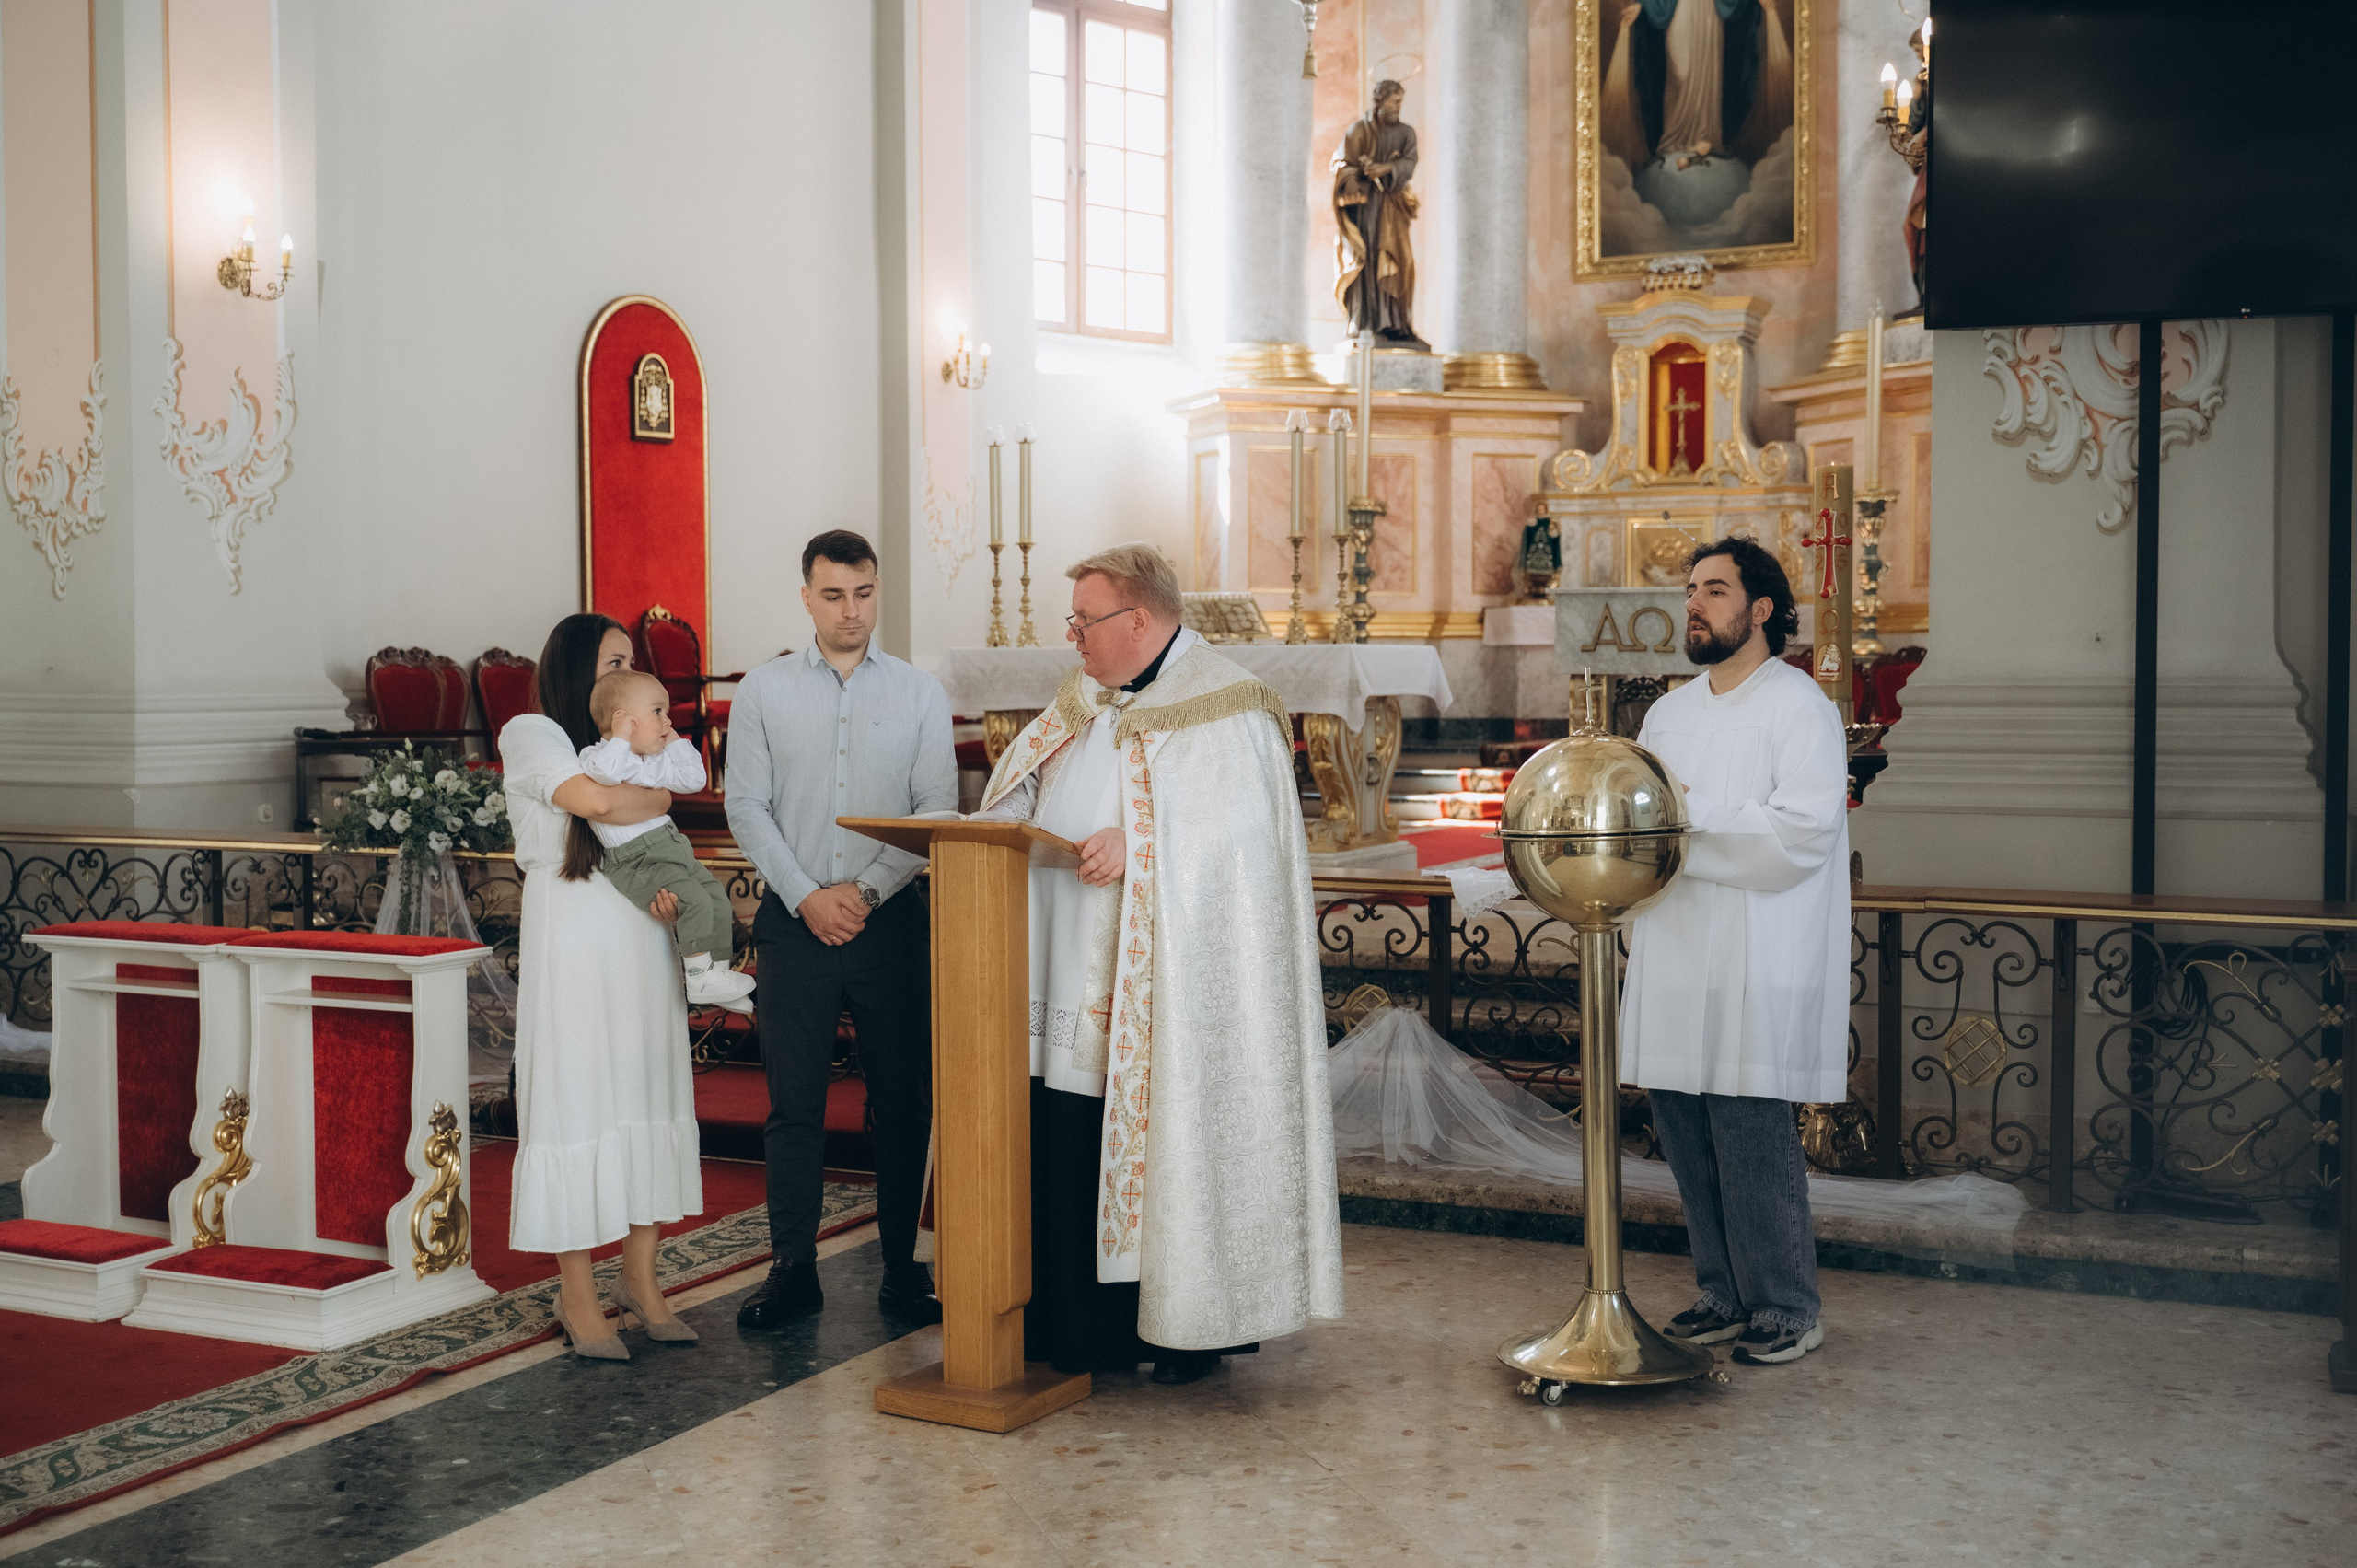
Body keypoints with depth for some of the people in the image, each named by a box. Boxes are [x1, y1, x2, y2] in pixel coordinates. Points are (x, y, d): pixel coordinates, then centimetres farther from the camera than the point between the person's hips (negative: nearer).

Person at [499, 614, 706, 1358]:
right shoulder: (530, 734, -2)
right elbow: (596, 801, -20)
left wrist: (670, 885, -5)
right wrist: (660, 795, -1)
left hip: (641, 939, 6)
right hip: (573, 941, -6)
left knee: (649, 1096, 5)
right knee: (576, 1098, -4)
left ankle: (640, 1282, 13)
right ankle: (577, 1297, 4)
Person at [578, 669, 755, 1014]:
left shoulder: (656, 761, 16)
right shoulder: (598, 755, -11)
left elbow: (692, 779, 25)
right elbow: (604, 771, -36)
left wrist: (675, 743, 20)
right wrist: (622, 738, -22)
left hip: (671, 847, 9)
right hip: (635, 862, -9)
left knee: (715, 894, 7)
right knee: (692, 898, -22)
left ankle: (718, 970, 18)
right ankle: (699, 979, -13)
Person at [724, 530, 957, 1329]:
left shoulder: (920, 693, 5)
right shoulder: (764, 691, 5)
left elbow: (939, 809, 0)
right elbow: (746, 806, 2)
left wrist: (867, 890, -10)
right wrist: (806, 897, -8)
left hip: (892, 921, 0)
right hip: (796, 921, 0)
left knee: (904, 1101, 4)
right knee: (794, 1102, 2)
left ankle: (902, 1270, 14)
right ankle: (793, 1270, 11)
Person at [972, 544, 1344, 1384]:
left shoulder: (1224, 709, -8)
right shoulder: (1082, 702, 16)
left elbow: (1240, 828, -18)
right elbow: (1021, 796, 18)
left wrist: (1137, 844, -28)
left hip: (1164, 993, -7)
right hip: (1075, 984, 7)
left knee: (1169, 1147, -1)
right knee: (1067, 1149, 8)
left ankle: (1187, 1328, 11)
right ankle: (1078, 1324, 19)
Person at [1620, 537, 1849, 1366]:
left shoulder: (1799, 707, -5)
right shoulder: (1670, 713, 18)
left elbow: (1804, 828, -17)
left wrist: (1689, 814, -18)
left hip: (1757, 965, -7)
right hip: (1675, 957, 7)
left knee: (1750, 1134, -6)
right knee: (1685, 1128, 9)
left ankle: (1786, 1309, 6)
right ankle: (1725, 1294, 21)